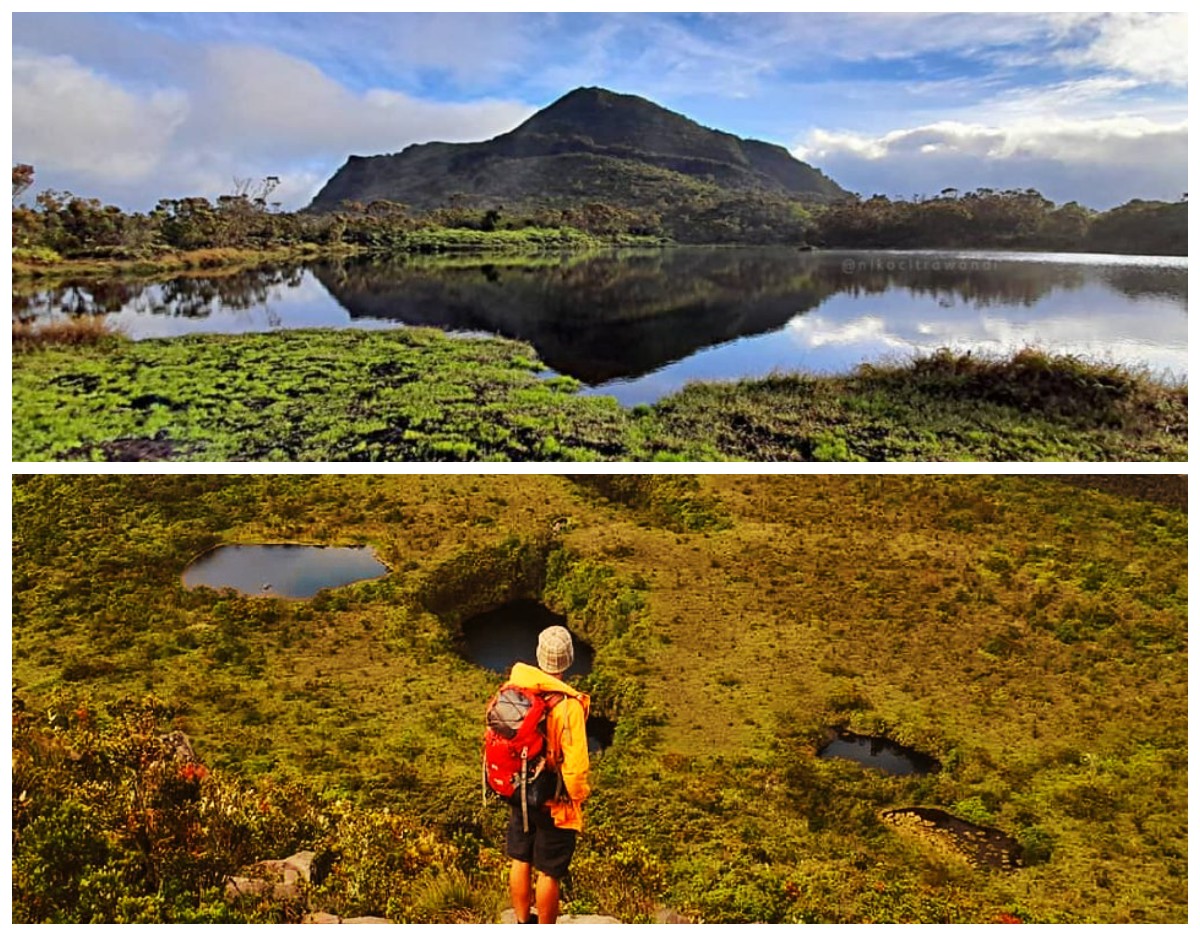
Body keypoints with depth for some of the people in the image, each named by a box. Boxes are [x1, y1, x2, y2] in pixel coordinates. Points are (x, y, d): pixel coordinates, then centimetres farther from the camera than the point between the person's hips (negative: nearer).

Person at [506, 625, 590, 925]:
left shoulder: (514, 687, -10)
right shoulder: (568, 704, -26)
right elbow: (576, 761, -25)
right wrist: (578, 795, -5)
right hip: (554, 801, -5)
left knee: (520, 861, 22)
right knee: (549, 872, 11)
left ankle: (522, 922, 40)